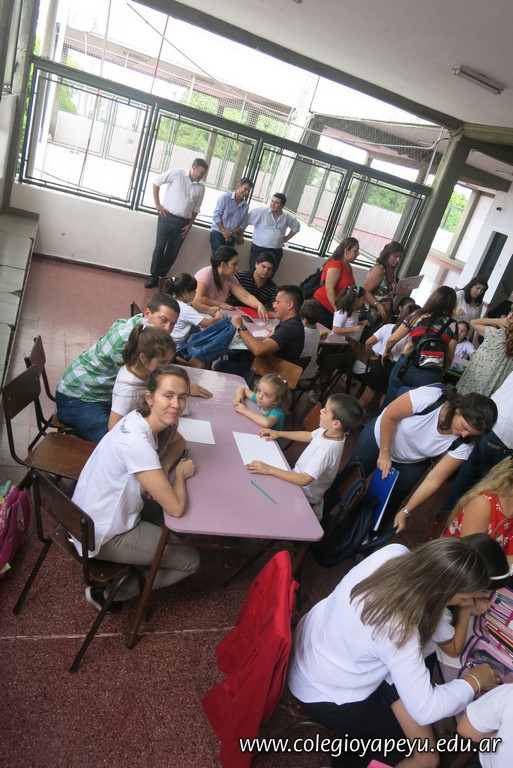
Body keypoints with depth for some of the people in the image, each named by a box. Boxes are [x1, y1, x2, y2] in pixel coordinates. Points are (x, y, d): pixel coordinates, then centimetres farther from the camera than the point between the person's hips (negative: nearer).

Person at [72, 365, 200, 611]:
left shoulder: (141, 418, -10)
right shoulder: (136, 442, -34)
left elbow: (178, 441, 11)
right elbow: (176, 508, -30)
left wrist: (163, 468, -8)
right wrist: (181, 473, -11)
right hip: (105, 535, -8)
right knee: (191, 561, 4)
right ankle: (107, 593, 10)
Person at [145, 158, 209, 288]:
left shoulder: (201, 187, 5)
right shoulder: (176, 173, -6)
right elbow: (156, 181, 0)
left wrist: (189, 225, 6)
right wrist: (157, 204, -2)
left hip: (183, 223, 3)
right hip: (167, 217, -3)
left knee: (173, 252, 7)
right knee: (160, 248, -1)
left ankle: (162, 276, 20)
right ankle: (153, 276, 11)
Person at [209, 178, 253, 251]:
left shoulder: (246, 206, 5)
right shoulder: (225, 197, -3)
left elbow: (242, 225, 2)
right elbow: (216, 215, -8)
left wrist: (231, 232, -15)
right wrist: (224, 231, -14)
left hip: (231, 237, 4)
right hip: (217, 232, -3)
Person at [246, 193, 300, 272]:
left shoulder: (287, 217, 7)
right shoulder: (261, 211, -8)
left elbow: (296, 226, 24)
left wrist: (286, 238, 17)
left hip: (276, 252, 3)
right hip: (258, 249, -3)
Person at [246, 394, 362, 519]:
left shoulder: (327, 450, -37)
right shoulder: (328, 431, -13)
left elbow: (304, 480, -36)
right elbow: (309, 436, 8)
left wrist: (270, 470, -37)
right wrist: (279, 433, 1)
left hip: (304, 497, -7)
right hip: (299, 476, 7)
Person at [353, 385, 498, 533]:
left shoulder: (462, 446, -29)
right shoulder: (428, 398, -39)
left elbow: (433, 480, -22)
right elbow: (389, 416, -25)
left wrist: (405, 512, -21)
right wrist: (384, 453, -22)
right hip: (379, 437, -1)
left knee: (387, 504, 7)